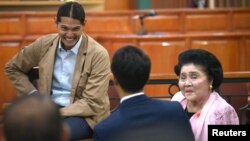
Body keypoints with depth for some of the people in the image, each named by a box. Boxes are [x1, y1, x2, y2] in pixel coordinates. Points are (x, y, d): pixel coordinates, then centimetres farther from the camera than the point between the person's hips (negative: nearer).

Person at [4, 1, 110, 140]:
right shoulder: (44, 44, 1)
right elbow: (12, 68, 18)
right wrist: (32, 94, 3)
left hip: (85, 116, -3)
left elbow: (92, 103, -14)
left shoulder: (98, 54, -11)